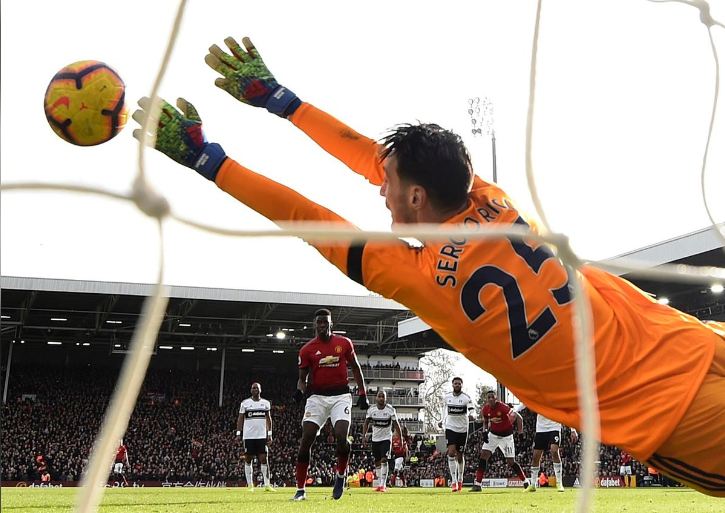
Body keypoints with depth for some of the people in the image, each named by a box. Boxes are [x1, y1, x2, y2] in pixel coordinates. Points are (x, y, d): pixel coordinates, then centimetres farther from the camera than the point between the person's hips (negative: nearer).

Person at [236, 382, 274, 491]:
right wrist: (238, 434, -3)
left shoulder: (266, 403, 8)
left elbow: (268, 419, 10)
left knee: (264, 459, -4)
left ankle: (267, 484, -3)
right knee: (248, 460, 2)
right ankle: (250, 485, 7)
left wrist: (270, 434, 4)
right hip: (248, 436, -1)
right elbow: (240, 419, 5)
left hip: (262, 436, 1)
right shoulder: (245, 403, 3)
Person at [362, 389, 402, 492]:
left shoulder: (390, 409, -12)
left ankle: (383, 484, -16)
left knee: (384, 460, -16)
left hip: (386, 438, -3)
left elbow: (396, 424, -7)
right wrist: (364, 436, -9)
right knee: (377, 462, 8)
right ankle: (379, 484, 16)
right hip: (375, 438, 3)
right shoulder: (371, 409, -6)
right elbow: (366, 423, 1)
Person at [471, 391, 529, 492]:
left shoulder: (502, 407, -26)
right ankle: (477, 484, -5)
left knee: (511, 461, -5)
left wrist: (520, 430, -29)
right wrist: (485, 432, -8)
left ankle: (526, 482, 15)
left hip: (506, 436, -4)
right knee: (483, 456, -9)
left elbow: (518, 417, -21)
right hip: (493, 435, 4)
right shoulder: (485, 409, -9)